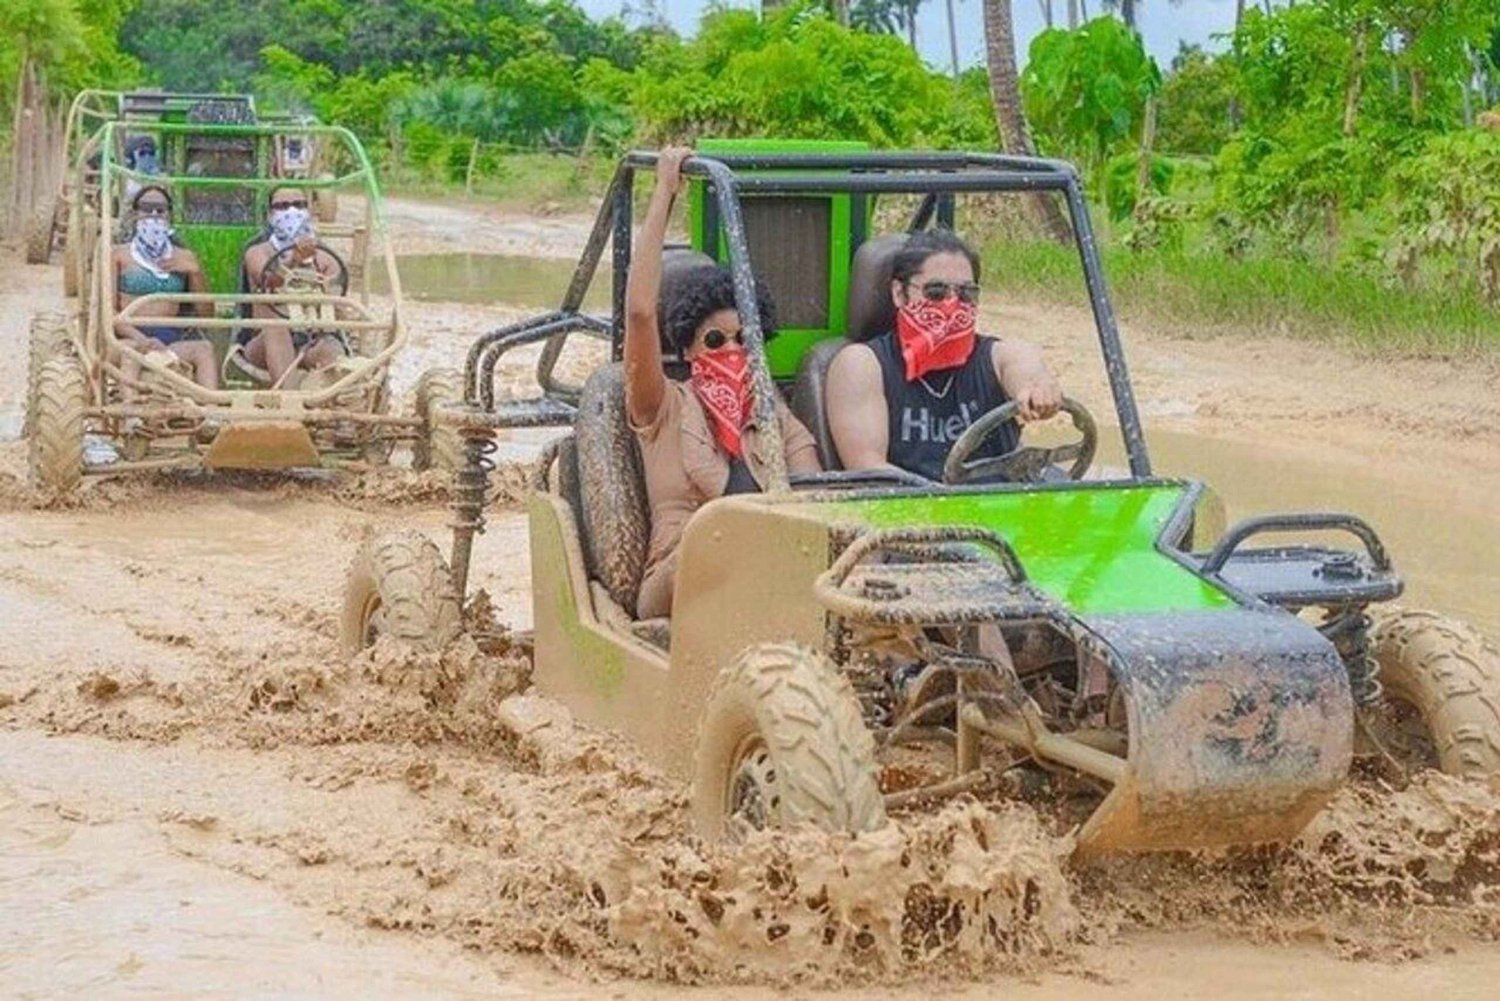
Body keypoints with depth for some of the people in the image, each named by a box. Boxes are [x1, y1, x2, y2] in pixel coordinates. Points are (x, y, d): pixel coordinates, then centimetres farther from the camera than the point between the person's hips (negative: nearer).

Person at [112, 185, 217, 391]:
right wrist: (141, 339, -17)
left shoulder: (184, 258, 21)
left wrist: (195, 271, 1)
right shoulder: (119, 255, 12)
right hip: (132, 337, -2)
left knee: (204, 348, -30)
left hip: (174, 337, 2)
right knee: (129, 351, -38)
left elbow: (206, 313, 16)